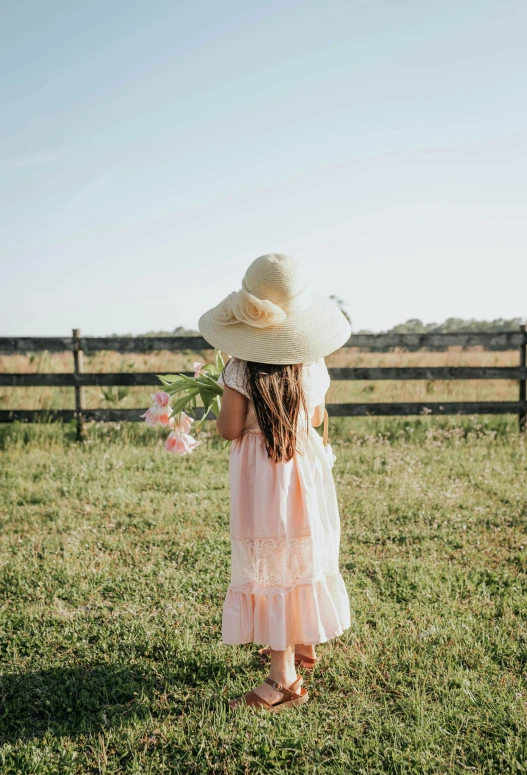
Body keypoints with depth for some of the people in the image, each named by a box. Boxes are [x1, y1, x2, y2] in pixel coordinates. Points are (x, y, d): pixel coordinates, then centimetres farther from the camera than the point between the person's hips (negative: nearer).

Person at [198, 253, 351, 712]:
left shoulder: (241, 368, -16)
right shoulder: (313, 364, -3)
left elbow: (229, 429, -13)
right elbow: (318, 419, 8)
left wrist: (222, 414, 8)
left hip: (260, 475, -5)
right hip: (307, 465, 5)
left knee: (269, 569, 4)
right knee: (303, 556, 20)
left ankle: (284, 679, 11)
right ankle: (303, 644, 39)